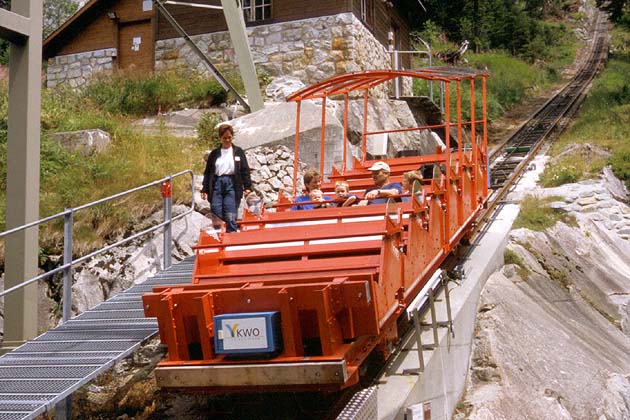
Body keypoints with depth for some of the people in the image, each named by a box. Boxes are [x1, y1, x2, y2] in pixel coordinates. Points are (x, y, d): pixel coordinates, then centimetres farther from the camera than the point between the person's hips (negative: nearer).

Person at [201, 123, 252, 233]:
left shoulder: (238, 152, 8)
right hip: (216, 185, 2)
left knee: (231, 217, -10)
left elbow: (245, 170, 5)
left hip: (232, 186, -2)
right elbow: (208, 172, 13)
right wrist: (204, 189, 5)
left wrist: (247, 186, -5)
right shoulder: (214, 154, 13)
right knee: (216, 217, -2)